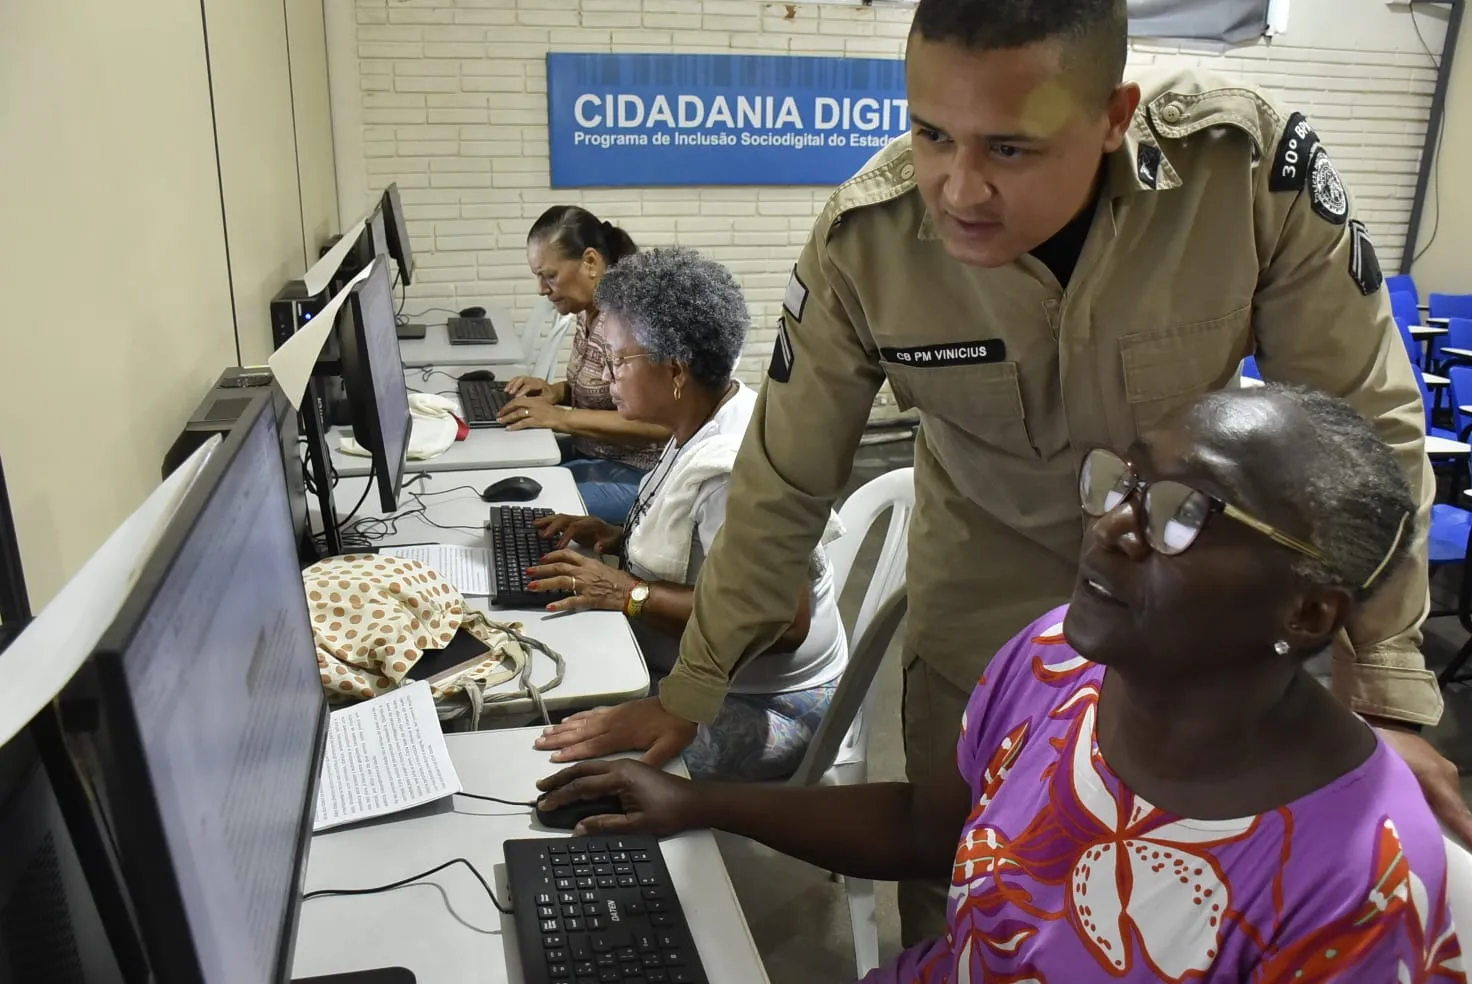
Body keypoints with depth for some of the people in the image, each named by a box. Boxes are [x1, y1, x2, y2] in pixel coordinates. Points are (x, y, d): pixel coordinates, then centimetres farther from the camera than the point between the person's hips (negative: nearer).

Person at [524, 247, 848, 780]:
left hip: (761, 708, -9)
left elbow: (783, 622, -31)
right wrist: (620, 537, 0)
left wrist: (630, 592, -26)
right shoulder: (703, 422, 2)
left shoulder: (733, 467, -27)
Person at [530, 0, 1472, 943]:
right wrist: (689, 691, -4)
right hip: (990, 592, 0)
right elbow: (785, 481, -12)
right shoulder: (863, 238, -23)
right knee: (957, 898, 7)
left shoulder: (1253, 162, -26)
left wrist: (1388, 695, -13)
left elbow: (1365, 422, -14)